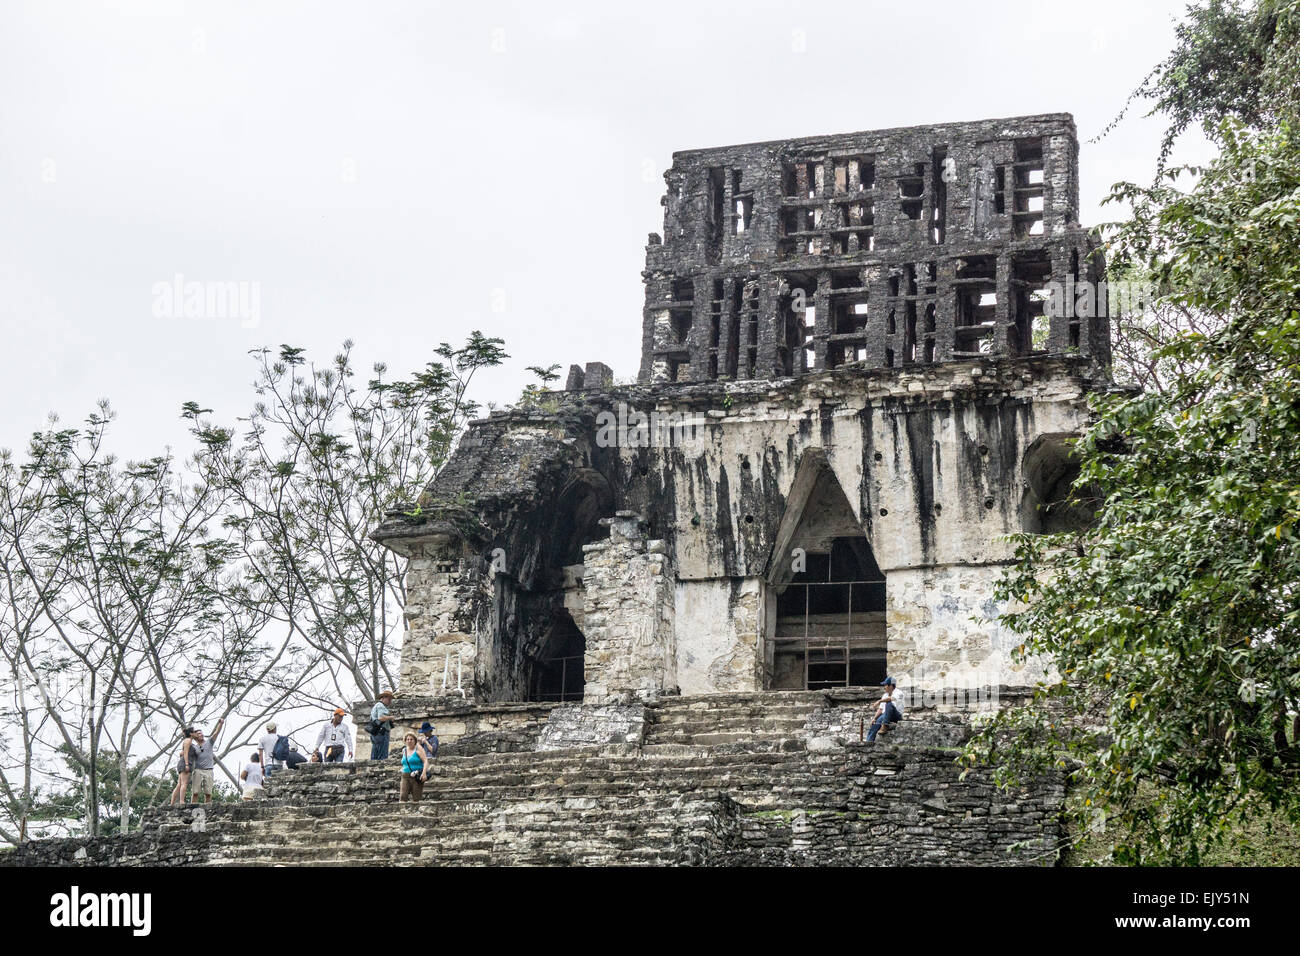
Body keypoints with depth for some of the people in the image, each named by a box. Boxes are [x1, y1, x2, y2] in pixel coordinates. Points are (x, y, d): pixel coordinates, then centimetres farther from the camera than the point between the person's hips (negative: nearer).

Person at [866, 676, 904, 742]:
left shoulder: (898, 693, -8)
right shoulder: (885, 695, 16)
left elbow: (892, 698, -32)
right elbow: (880, 709, 14)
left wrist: (880, 701, -34)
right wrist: (874, 718, 2)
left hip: (897, 715, -8)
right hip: (885, 715, 8)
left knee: (889, 703, -33)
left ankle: (884, 727, -37)